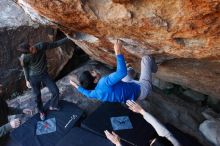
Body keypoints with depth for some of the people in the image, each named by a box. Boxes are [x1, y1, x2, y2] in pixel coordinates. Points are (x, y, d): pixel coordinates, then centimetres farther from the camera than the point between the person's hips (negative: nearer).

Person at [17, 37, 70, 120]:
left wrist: (68, 38, -20)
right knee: (37, 96, 12)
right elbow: (25, 68, -6)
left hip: (44, 74, 2)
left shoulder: (41, 46, -26)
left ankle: (52, 106, 27)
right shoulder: (24, 58, -27)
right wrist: (27, 80, 3)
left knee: (55, 91, -3)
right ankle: (41, 111, 40)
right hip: (34, 77, -2)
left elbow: (55, 44, -17)